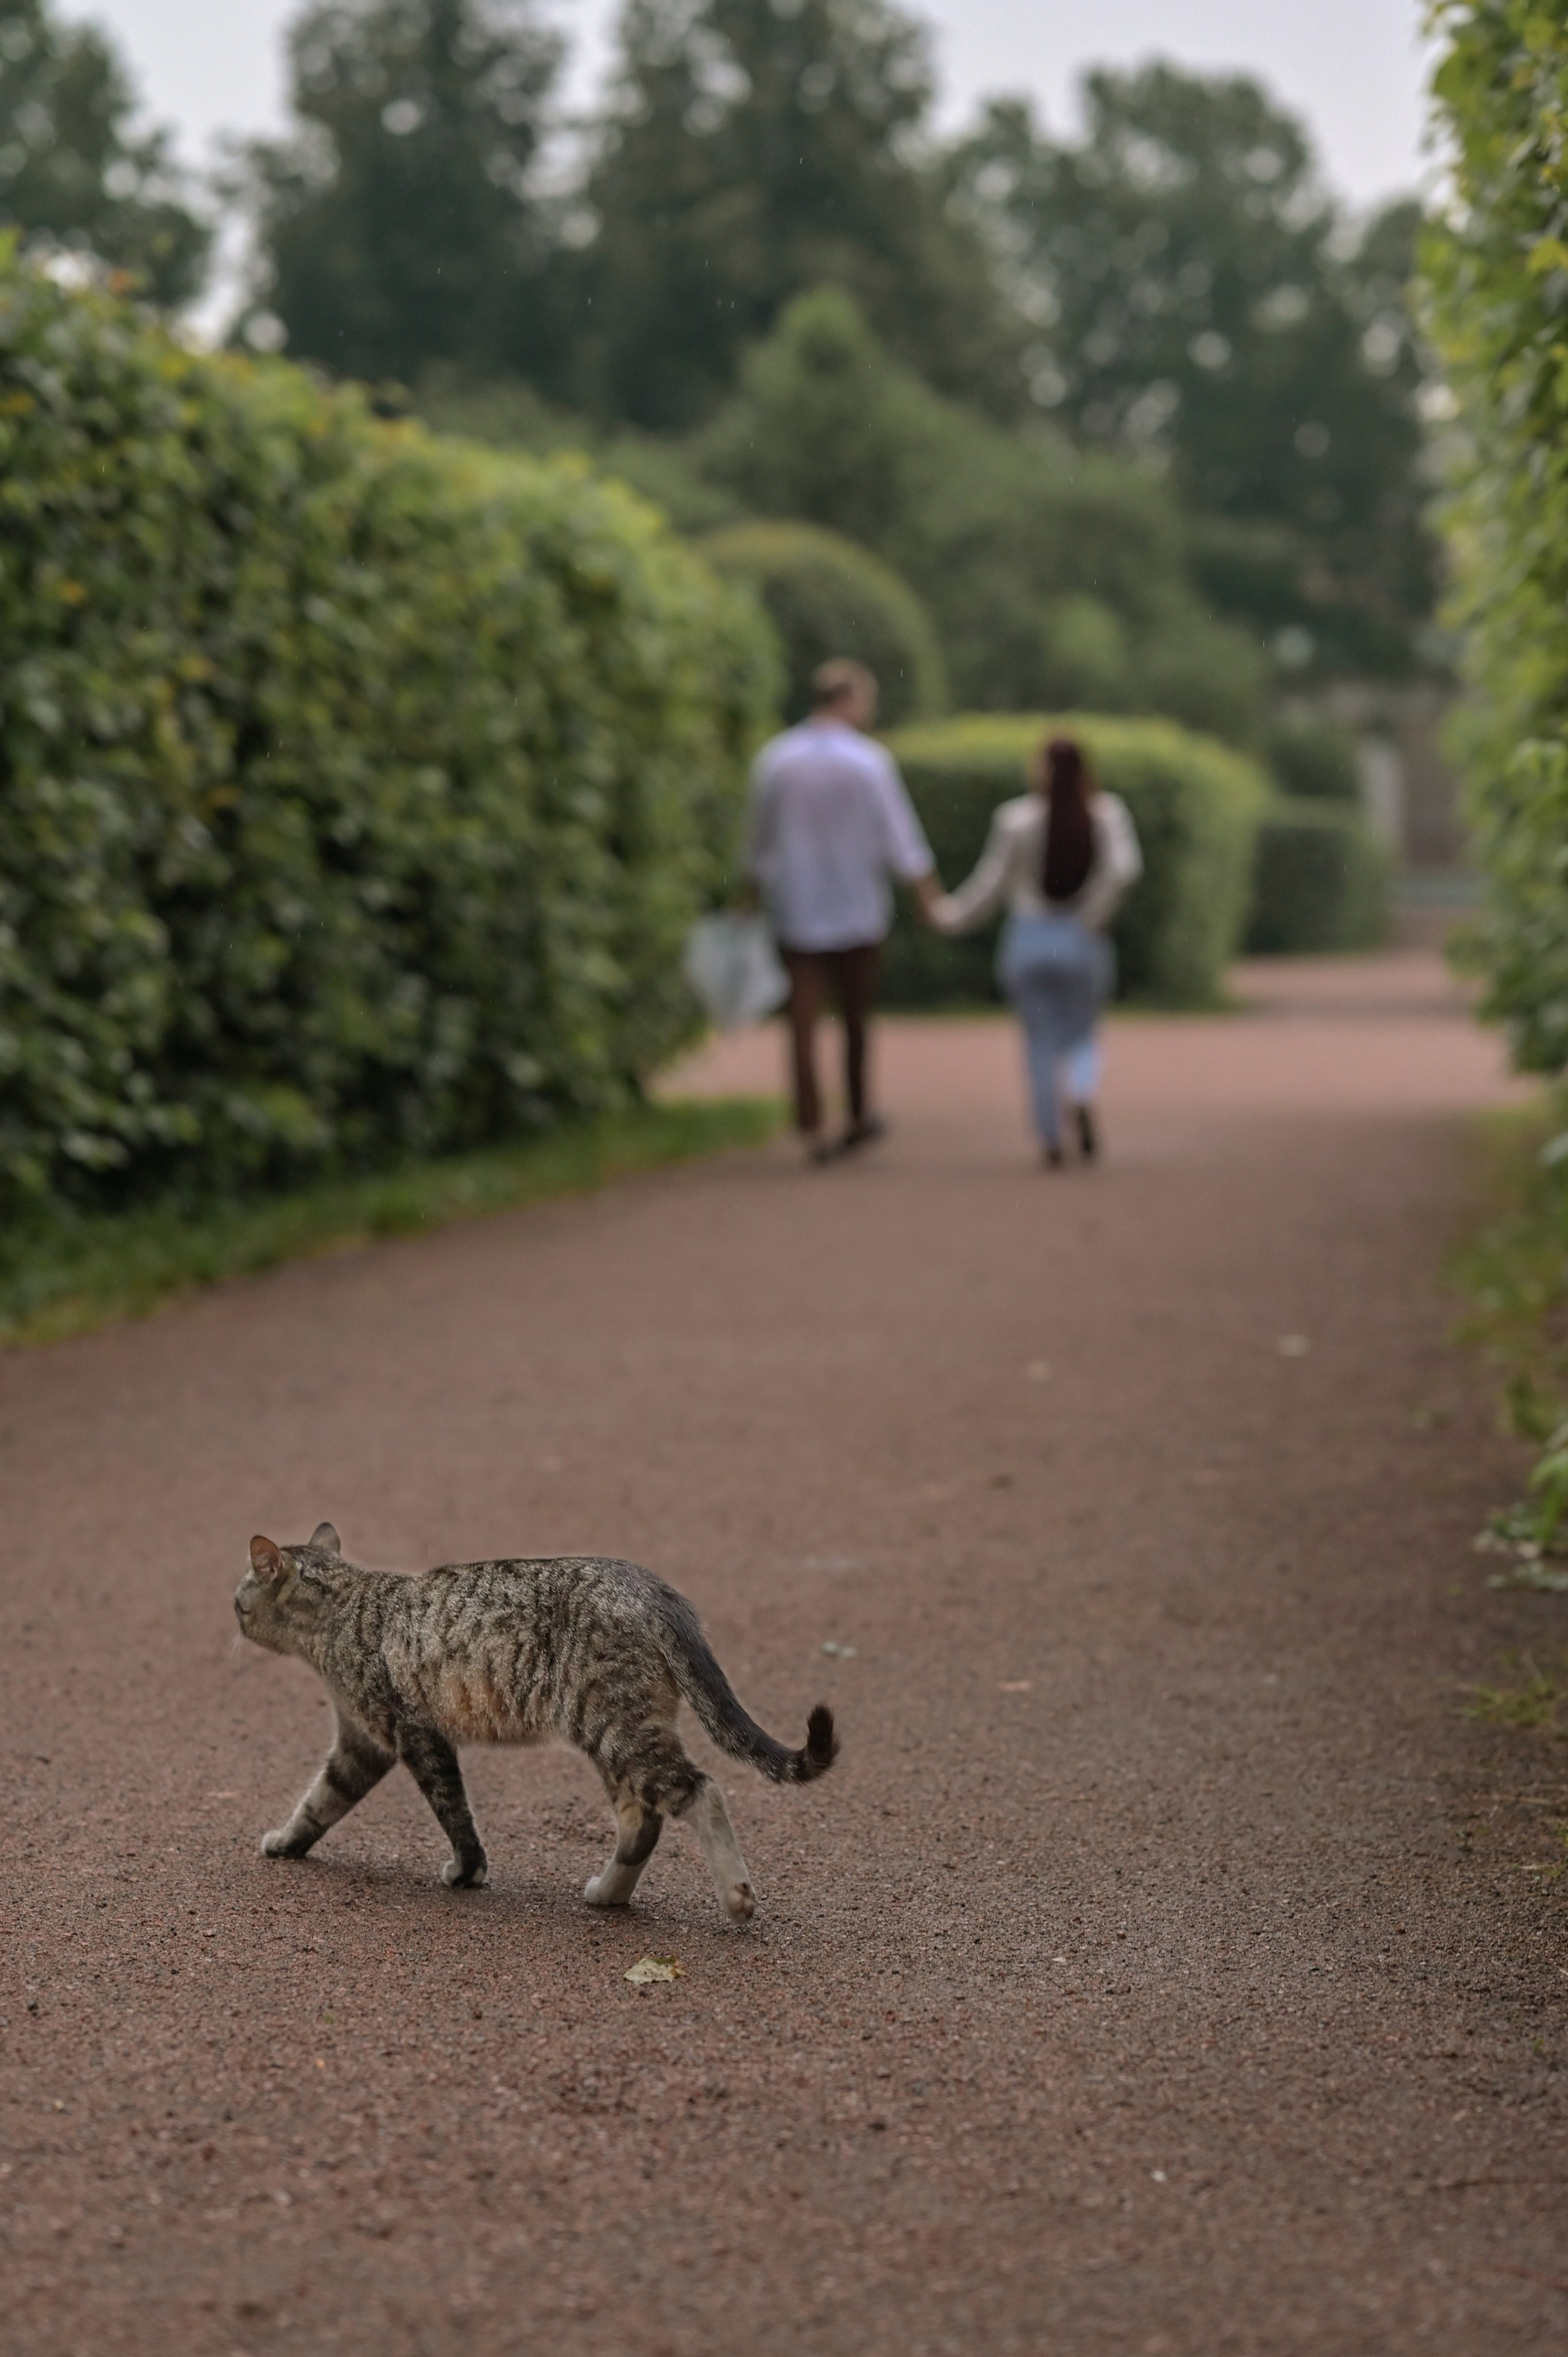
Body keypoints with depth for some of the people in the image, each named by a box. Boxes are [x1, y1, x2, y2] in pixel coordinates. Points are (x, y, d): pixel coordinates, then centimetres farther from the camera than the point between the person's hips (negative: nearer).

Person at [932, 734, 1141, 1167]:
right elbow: (1125, 866, -22)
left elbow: (991, 883, -3)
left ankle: (1051, 1142, 5)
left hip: (1027, 939, -1)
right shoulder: (1107, 814, -5)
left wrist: (952, 916, 12)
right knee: (1081, 1035, 16)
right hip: (1082, 943, 1)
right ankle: (1084, 1097, -16)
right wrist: (1093, 916, -12)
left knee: (1042, 1042, 10)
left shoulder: (1016, 819, -8)